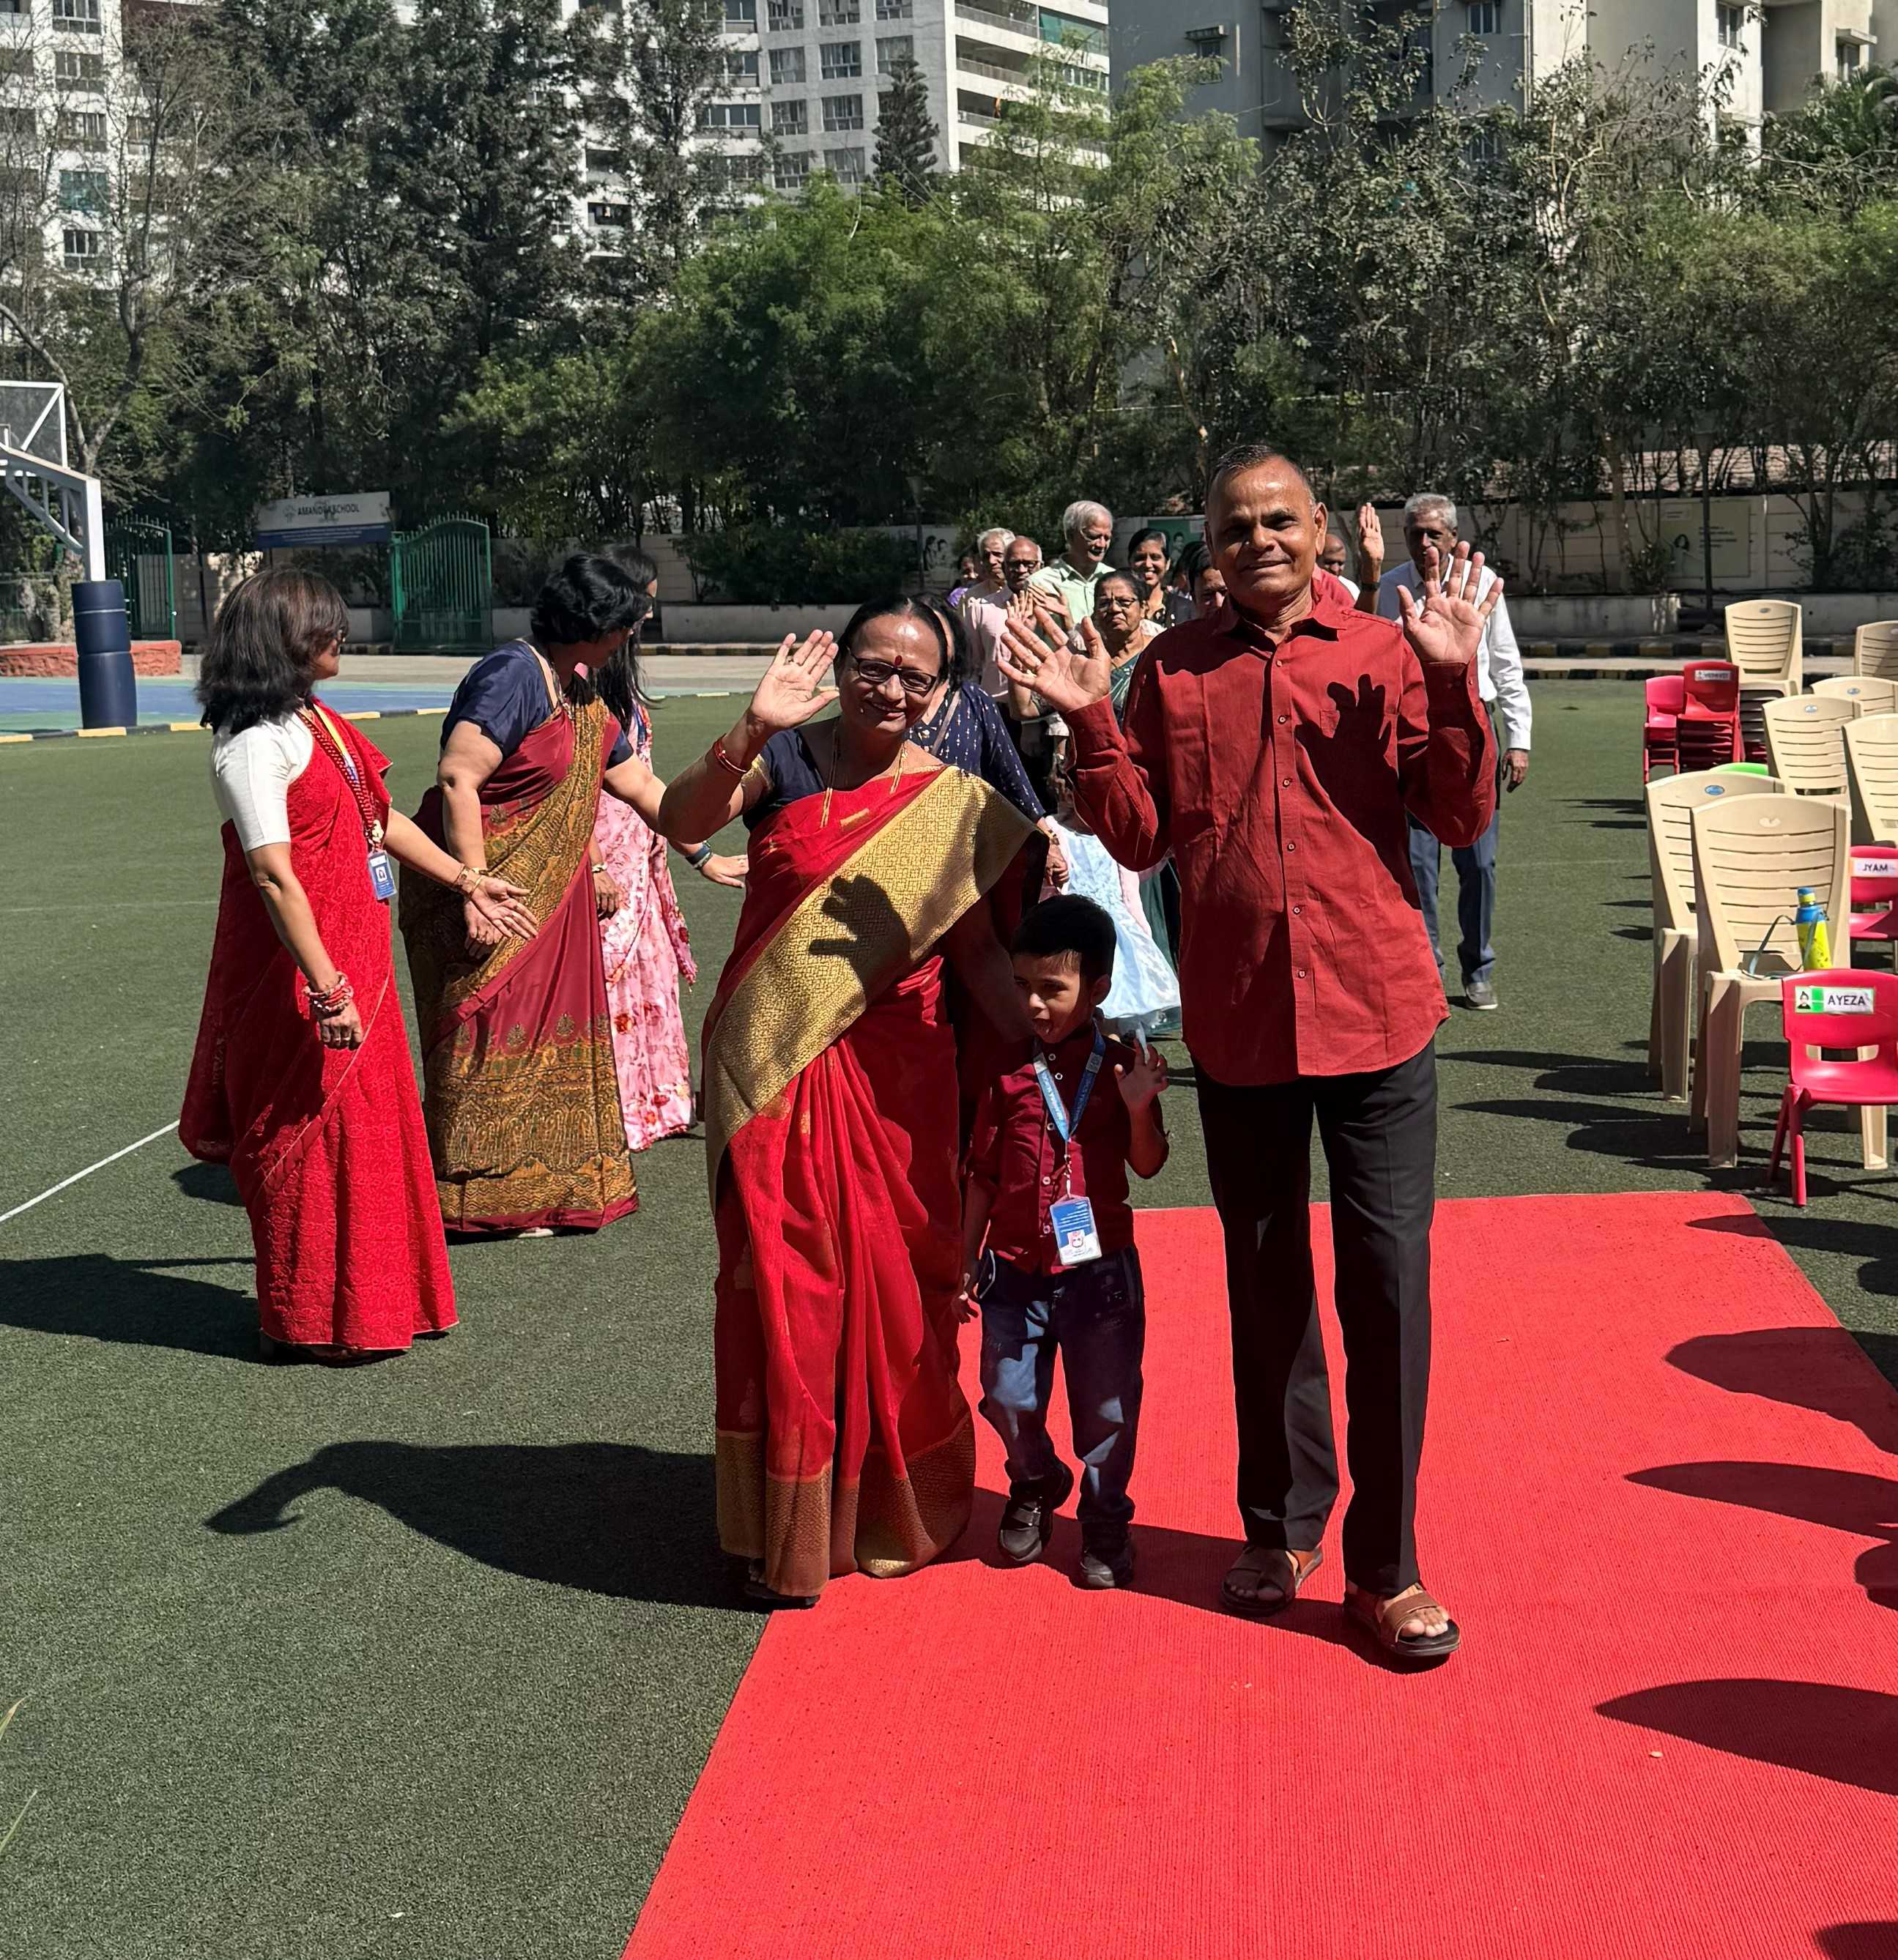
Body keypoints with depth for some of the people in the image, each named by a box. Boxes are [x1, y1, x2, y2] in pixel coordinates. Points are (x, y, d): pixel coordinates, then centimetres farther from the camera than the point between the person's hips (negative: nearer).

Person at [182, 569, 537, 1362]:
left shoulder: (316, 720, 12)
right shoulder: (253, 741, -18)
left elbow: (380, 819, 21)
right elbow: (273, 874, -24)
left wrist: (466, 881, 23)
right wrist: (326, 987, -26)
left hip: (354, 960, 10)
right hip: (300, 970, -10)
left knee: (373, 1115, 15)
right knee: (312, 1130, -1)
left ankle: (373, 1298, 28)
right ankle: (310, 1322, 11)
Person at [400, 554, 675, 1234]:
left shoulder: (581, 696, 14)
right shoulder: (513, 677, -16)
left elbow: (640, 783, 22)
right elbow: (457, 779, -23)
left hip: (549, 897, 9)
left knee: (547, 1037, 12)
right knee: (491, 1041, -4)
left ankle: (541, 1189, 22)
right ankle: (482, 1197, 3)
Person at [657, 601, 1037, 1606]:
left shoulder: (957, 805, 3)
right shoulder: (788, 761, -3)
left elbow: (977, 949, 6)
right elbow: (677, 820, -18)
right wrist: (749, 735, -33)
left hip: (895, 1082, 2)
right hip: (775, 1070, -2)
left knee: (898, 1290, 9)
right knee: (786, 1289, 1)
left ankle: (895, 1513, 29)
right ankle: (785, 1530, 15)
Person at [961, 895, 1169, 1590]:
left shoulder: (1121, 1066, -3)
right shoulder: (1009, 1072, 1)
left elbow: (1147, 1166, -2)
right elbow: (983, 1174, 8)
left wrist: (1140, 1109, -21)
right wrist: (967, 1261, 9)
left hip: (1099, 1266, -2)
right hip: (1016, 1267, 2)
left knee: (1108, 1402, 3)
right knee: (1008, 1396, 6)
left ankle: (1105, 1521, 22)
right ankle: (1035, 1486, 35)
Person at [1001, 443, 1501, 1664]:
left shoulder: (1386, 654, 1)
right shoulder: (1174, 669, 6)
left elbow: (1463, 819, -5)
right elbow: (1140, 839, 4)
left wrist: (1453, 683, -16)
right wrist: (1090, 724, -8)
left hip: (1377, 1011, -2)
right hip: (1237, 1015, 2)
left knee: (1388, 1274, -3)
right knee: (1266, 1276, 14)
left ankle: (1385, 1564, 9)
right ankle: (1283, 1524, 31)